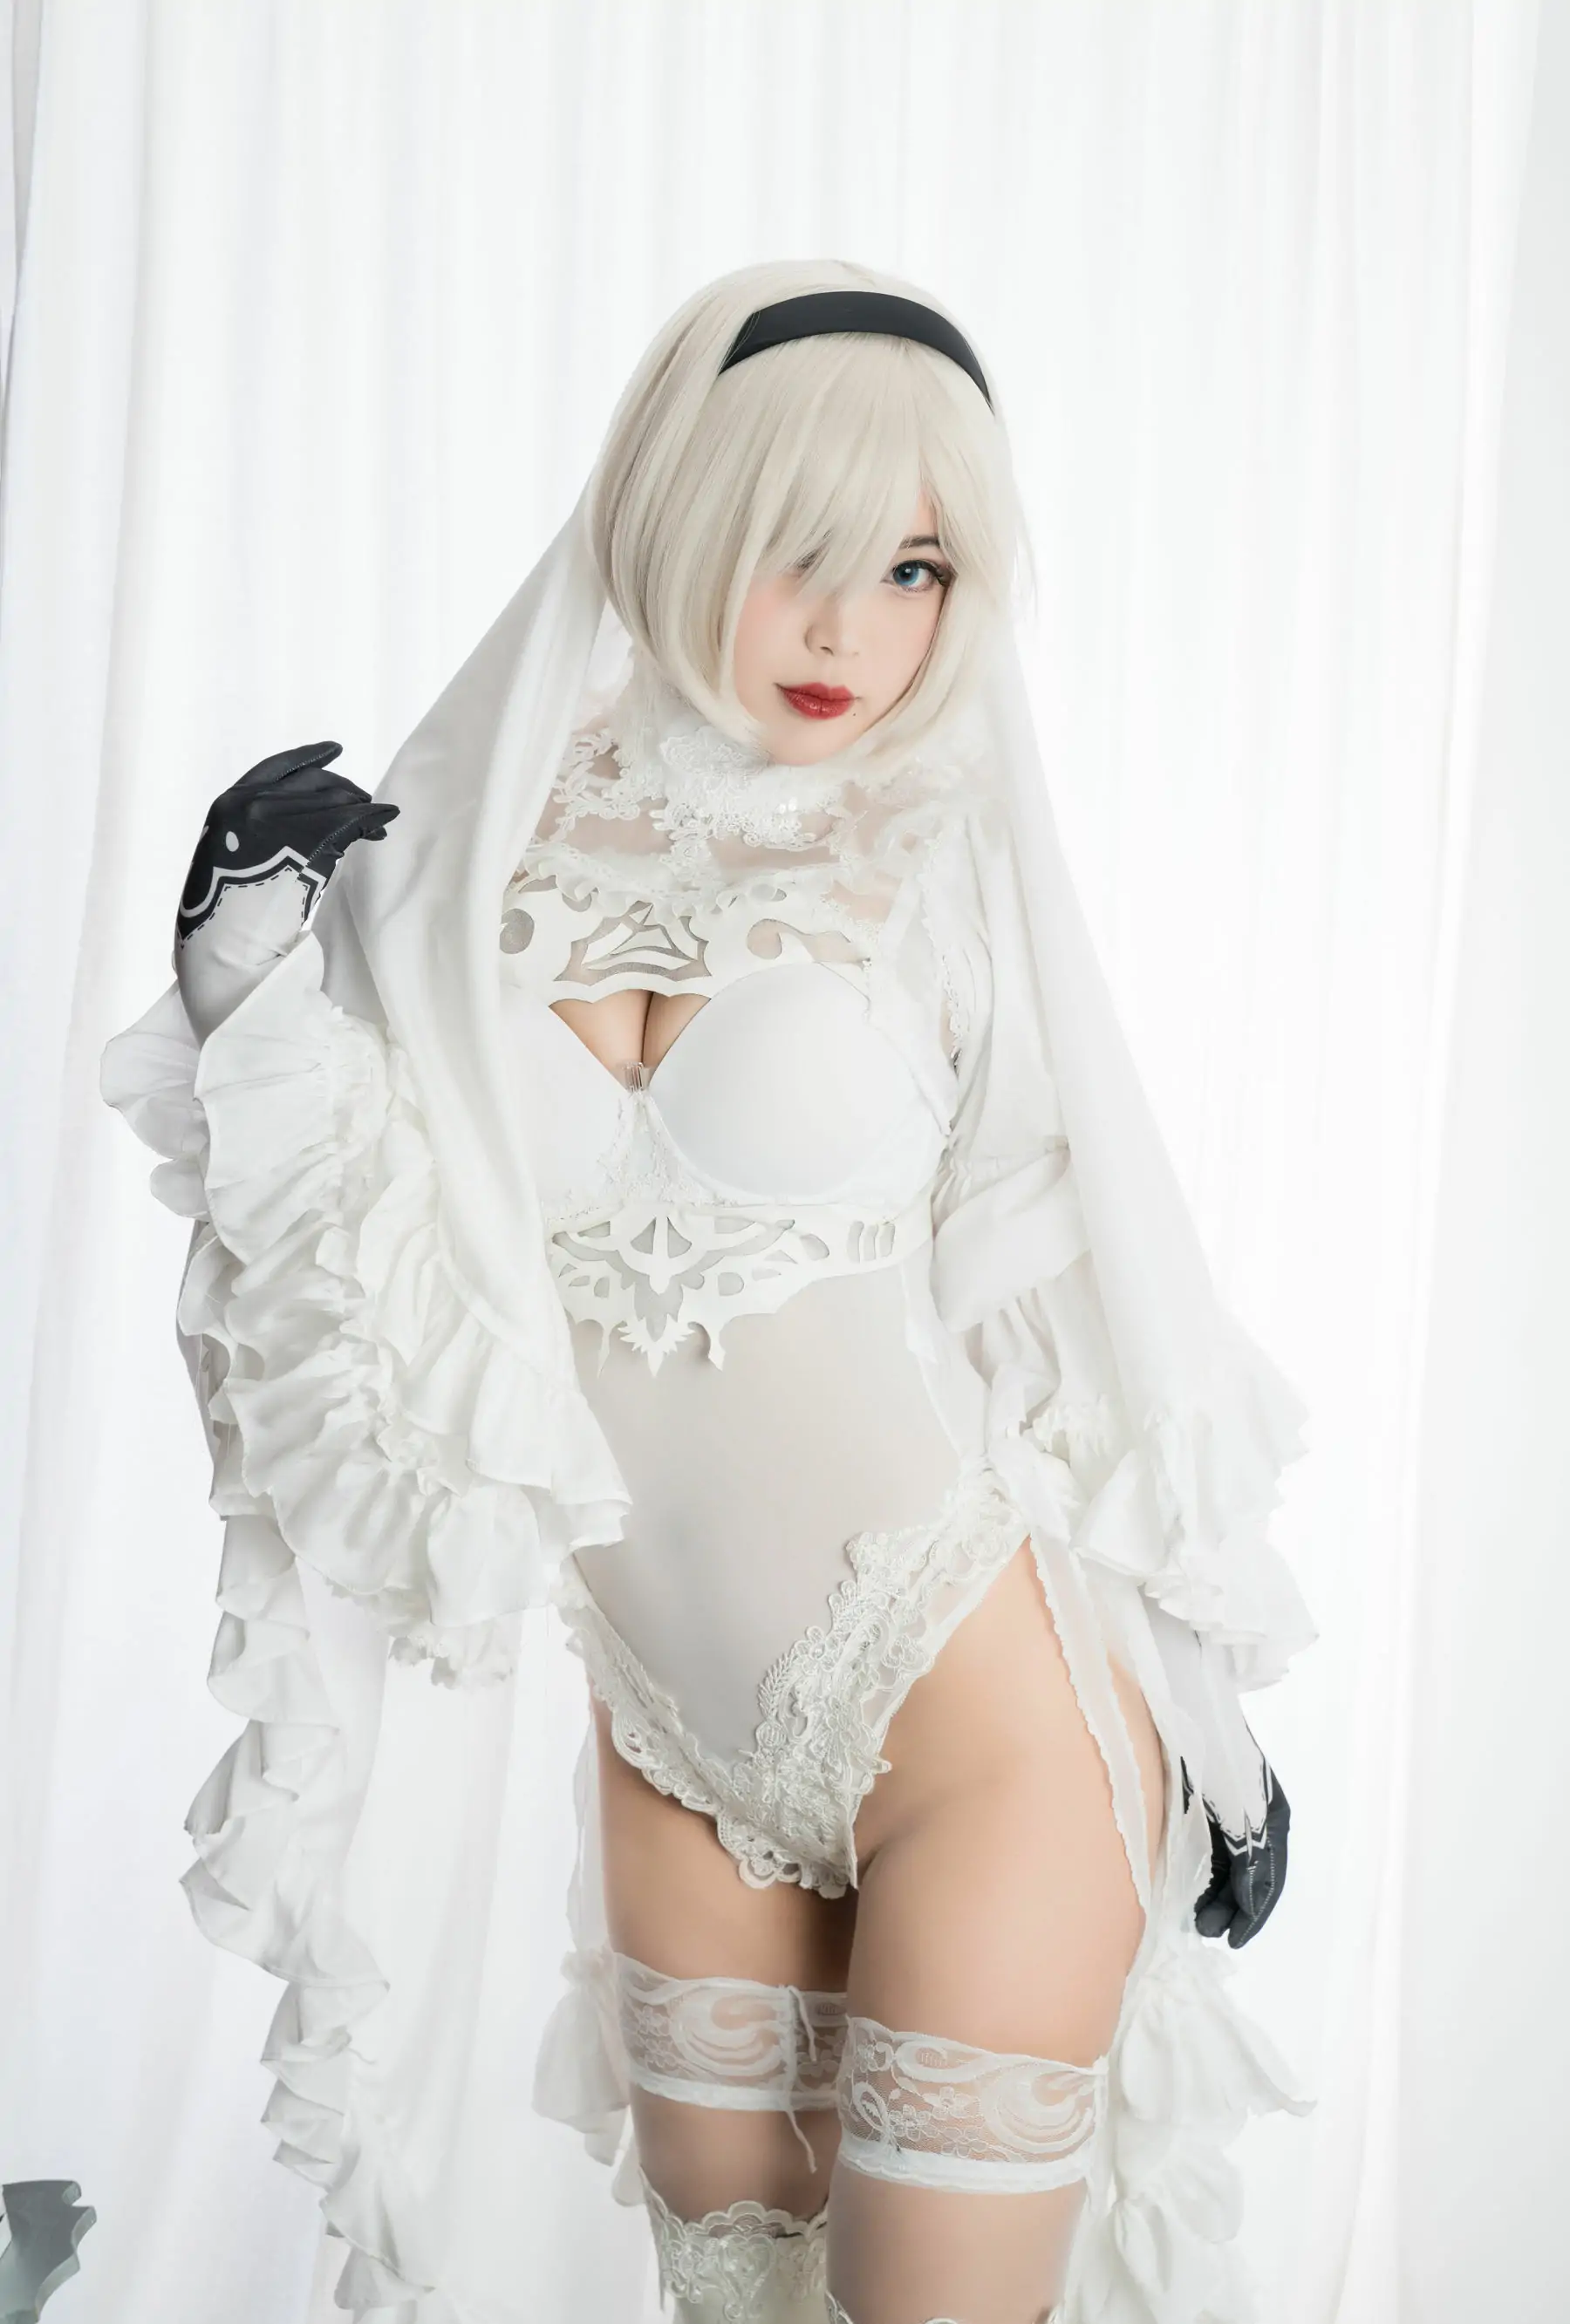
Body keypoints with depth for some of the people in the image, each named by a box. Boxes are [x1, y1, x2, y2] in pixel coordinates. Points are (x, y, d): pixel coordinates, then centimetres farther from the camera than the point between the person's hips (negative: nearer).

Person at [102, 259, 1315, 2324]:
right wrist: (258, 972, -9)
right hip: (678, 1743, 4)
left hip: (977, 1729, -3)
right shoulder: (466, 856, -3)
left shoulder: (946, 872, -9)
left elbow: (1073, 1299, -2)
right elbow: (374, 1288, 1)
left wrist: (1211, 1703, 2)